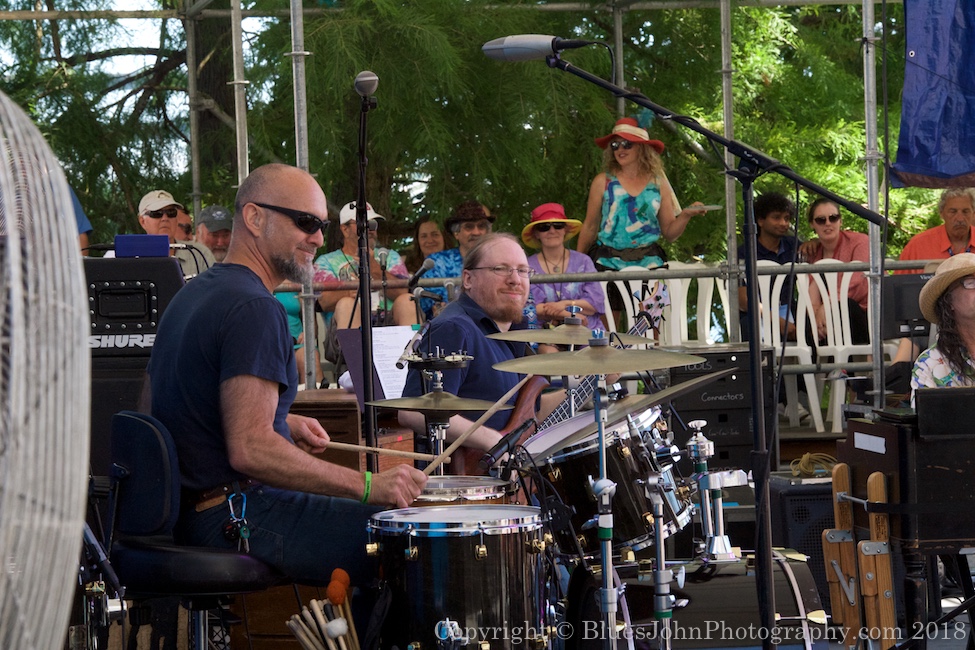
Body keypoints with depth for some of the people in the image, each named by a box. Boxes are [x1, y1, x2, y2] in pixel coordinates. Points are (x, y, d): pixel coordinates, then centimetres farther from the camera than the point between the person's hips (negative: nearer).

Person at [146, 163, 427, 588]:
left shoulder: (197, 292, 16)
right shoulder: (254, 308, -17)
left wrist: (284, 424, 19)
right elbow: (250, 450, -26)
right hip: (235, 516, -11)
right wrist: (368, 486, -23)